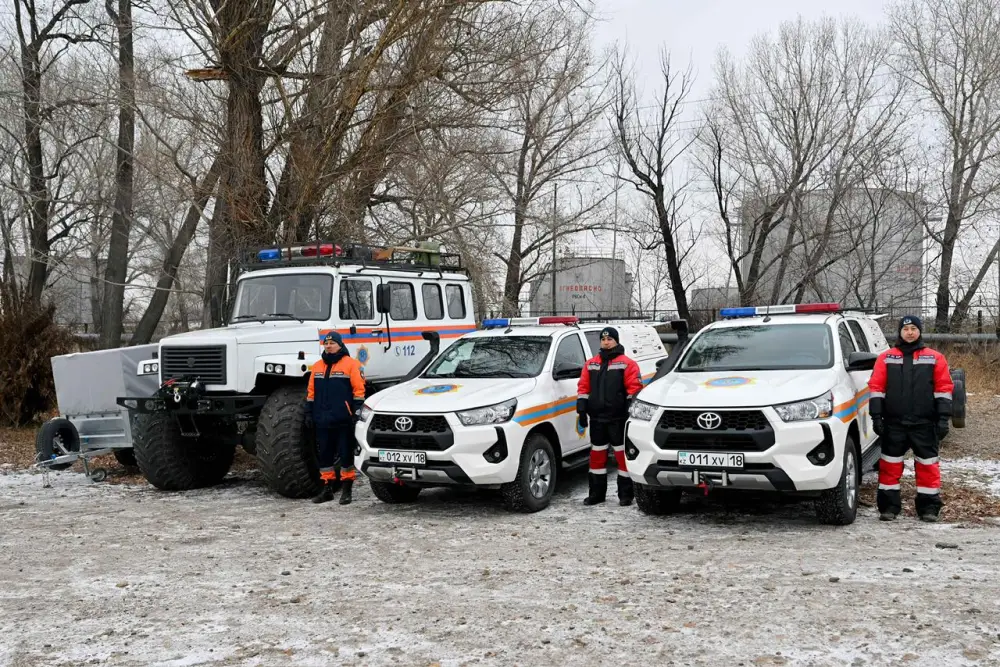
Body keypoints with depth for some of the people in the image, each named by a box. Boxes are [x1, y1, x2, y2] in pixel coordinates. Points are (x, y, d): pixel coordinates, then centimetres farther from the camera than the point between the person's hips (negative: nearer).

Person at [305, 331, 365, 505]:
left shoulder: (351, 364, -2)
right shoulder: (317, 367, 16)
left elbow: (359, 391, -6)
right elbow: (311, 393, 18)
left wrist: (357, 413, -11)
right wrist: (309, 413, 12)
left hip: (344, 420, -5)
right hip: (323, 421, 5)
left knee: (346, 454, 0)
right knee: (325, 454, 9)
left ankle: (347, 489, 8)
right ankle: (327, 488, 18)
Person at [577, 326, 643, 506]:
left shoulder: (627, 364, -2)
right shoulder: (590, 364, 13)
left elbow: (635, 388, -7)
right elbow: (583, 387, 13)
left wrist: (630, 412, -12)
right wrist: (582, 410, 5)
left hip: (619, 418, -5)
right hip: (597, 418, 5)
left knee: (623, 454, -1)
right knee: (597, 455, 10)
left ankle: (626, 494, 5)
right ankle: (596, 493, 18)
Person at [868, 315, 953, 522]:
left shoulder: (935, 358, 6)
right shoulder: (886, 358, 7)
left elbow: (944, 389, 4)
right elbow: (876, 388, 4)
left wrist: (943, 418, -3)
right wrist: (876, 416, -3)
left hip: (925, 424, 0)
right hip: (894, 423, 0)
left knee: (927, 464, 4)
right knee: (890, 464, 3)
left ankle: (929, 507, 12)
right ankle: (889, 506, 10)